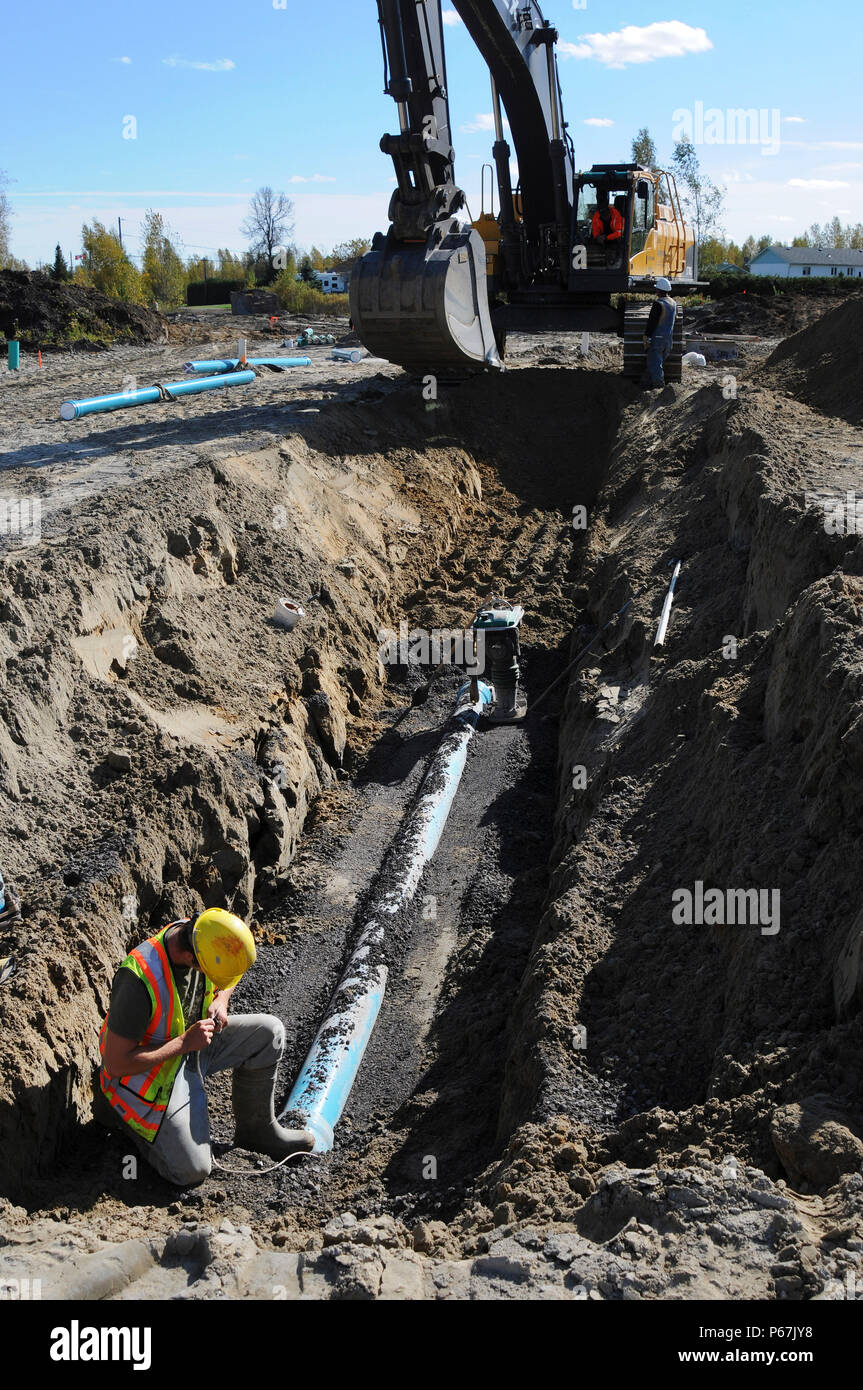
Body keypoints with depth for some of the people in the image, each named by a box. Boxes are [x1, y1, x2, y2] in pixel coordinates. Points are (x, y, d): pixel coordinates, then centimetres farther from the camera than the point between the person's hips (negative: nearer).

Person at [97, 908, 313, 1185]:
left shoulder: (199, 936, -14)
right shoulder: (139, 979, -37)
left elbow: (230, 978, 11)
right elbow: (116, 1064, -30)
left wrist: (220, 1001, -10)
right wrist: (185, 1042, -29)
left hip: (191, 1041, 7)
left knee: (268, 1033, -10)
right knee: (192, 1171, -10)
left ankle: (257, 1129, 9)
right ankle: (126, 1114, 12)